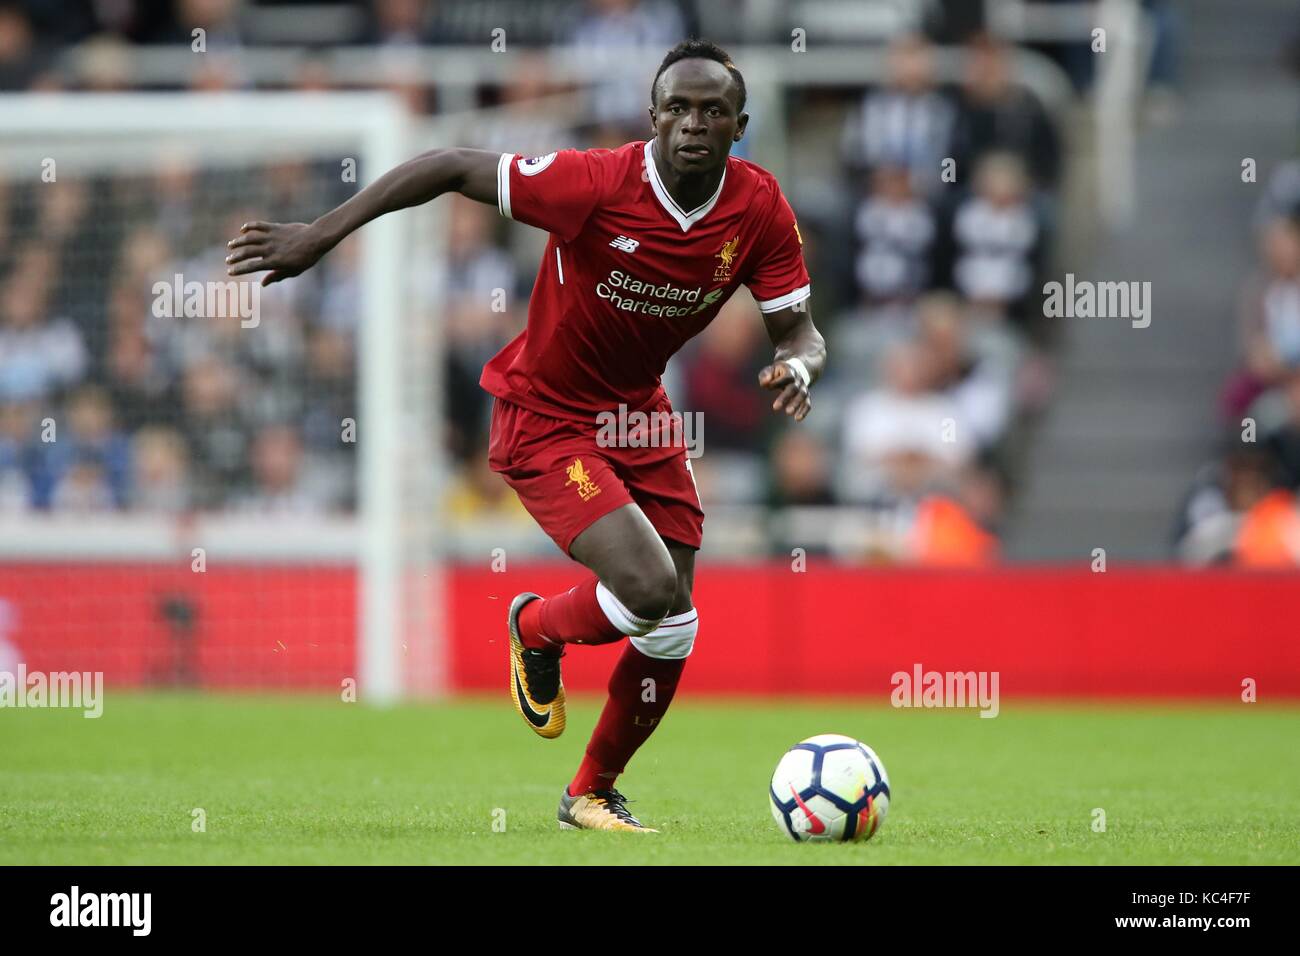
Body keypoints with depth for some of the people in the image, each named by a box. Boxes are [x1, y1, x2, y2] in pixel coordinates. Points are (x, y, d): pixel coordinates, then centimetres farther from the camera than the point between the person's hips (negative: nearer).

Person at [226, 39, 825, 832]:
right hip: (545, 419, -6)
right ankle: (537, 630, 11)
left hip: (640, 413, 6)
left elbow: (799, 330, -4)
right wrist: (322, 234, -21)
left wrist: (796, 367, -29)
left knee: (672, 634, 4)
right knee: (650, 587, -24)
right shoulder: (598, 183, -27)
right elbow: (452, 169, -19)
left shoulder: (760, 209, -12)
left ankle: (593, 793, 28)